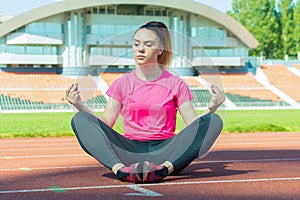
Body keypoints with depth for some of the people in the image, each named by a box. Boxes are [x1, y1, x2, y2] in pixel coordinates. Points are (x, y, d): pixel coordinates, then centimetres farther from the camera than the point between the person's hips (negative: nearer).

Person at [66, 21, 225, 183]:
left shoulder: (175, 84, 10)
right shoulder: (122, 83, 12)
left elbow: (194, 123, 5)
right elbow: (105, 123, 8)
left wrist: (211, 109, -14)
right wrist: (80, 106, -6)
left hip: (165, 153, 0)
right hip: (131, 151, 1)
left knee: (214, 121, -23)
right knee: (79, 120, -18)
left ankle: (164, 169, -41)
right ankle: (121, 170, -41)